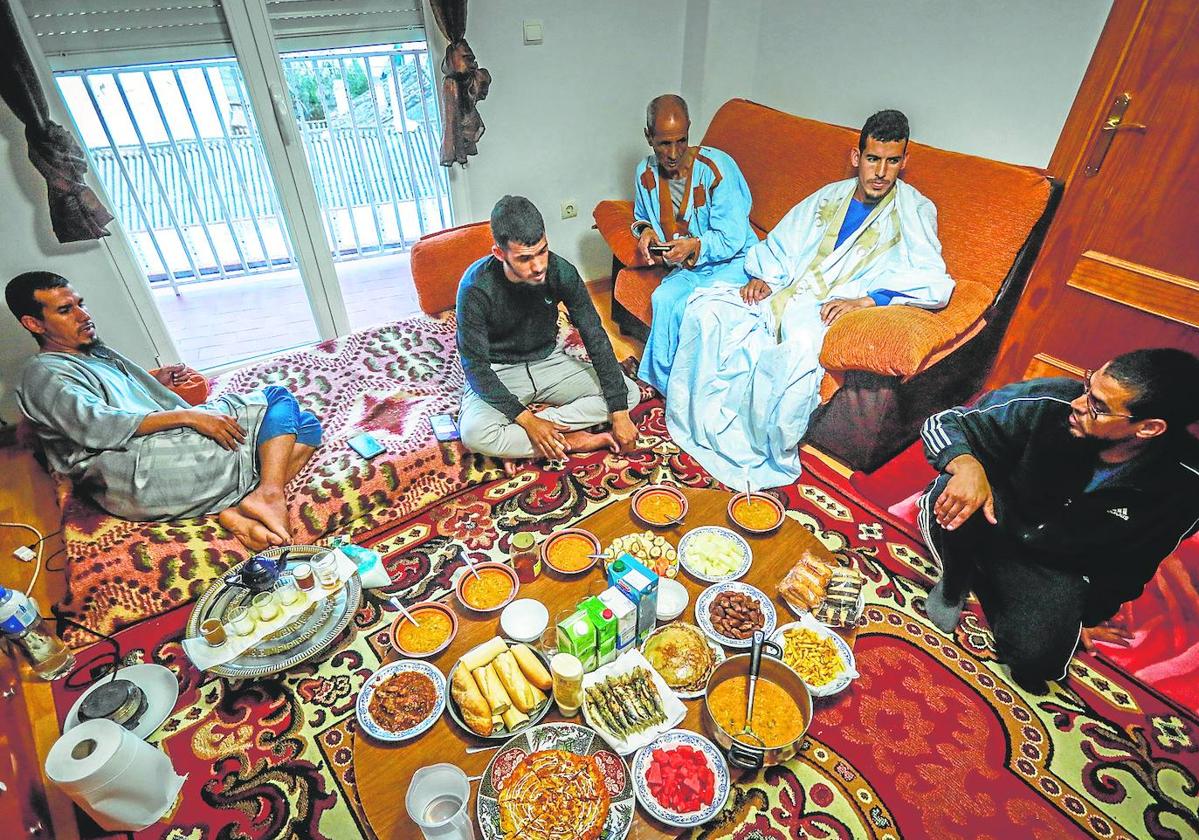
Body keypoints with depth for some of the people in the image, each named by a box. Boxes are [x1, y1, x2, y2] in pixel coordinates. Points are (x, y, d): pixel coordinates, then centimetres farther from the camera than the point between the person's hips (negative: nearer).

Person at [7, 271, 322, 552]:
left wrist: (154, 382, 16)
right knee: (278, 398, -14)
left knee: (307, 426, -1)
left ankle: (236, 509, -20)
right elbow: (97, 427, -14)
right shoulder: (42, 373, 4)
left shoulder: (100, 352, 32)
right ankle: (269, 495, -29)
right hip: (139, 472, -9)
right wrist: (187, 416, -21)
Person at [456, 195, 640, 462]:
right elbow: (476, 365, -21)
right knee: (474, 434, -35)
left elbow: (596, 339, -15)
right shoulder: (476, 287, -26)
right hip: (498, 372, -3)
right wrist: (526, 419, -30)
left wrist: (619, 414, -19)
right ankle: (571, 442, -19)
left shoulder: (561, 271, -18)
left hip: (548, 360, 4)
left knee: (630, 393, -13)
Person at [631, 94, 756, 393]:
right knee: (664, 299, -29)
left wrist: (695, 246, -32)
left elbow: (732, 238, -15)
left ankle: (663, 383, -10)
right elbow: (641, 217, 22)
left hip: (733, 260, -4)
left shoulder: (716, 166, -15)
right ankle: (667, 388, -14)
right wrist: (645, 230, -2)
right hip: (686, 267, 4)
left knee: (686, 308, -32)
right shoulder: (645, 173, 1)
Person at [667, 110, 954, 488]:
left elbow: (937, 285, -11)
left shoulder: (915, 212, 2)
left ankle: (771, 459, -19)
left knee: (800, 348, -40)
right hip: (782, 295, 6)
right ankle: (697, 422, -6)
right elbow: (780, 245, 22)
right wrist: (763, 278, -1)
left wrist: (865, 299, -24)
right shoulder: (829, 196, 18)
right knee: (706, 307, -14)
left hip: (829, 311, -5)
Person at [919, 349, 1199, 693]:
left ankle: (982, 578, 10)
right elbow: (943, 422, -20)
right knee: (953, 502, -35)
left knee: (1036, 656, -21)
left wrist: (1091, 614, 13)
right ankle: (955, 580, -1)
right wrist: (967, 465, -43)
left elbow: (1133, 560, -1)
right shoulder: (1049, 402, -26)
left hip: (1060, 568, 1)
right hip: (999, 519, -1)